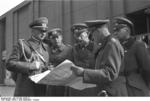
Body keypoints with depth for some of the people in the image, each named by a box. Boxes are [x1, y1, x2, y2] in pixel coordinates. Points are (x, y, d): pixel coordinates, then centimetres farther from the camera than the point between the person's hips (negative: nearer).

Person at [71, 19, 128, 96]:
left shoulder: (112, 44, -13)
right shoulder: (106, 45, 17)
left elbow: (110, 74, -22)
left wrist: (83, 73, -25)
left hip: (112, 94, -9)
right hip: (105, 93, 9)